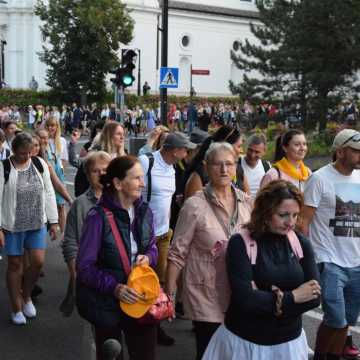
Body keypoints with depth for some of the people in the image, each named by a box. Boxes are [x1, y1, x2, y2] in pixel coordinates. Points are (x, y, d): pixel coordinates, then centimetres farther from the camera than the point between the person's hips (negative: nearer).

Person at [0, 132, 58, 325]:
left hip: (37, 224, 3)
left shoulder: (40, 164, 0)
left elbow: (49, 193, 5)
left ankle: (26, 295, 27)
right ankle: (17, 308, 20)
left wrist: (53, 221, 4)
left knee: (38, 261, -2)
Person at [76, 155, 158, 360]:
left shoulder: (144, 211, -1)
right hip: (108, 302, -4)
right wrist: (114, 287, -27)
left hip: (141, 298, 4)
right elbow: (85, 266, -16)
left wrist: (148, 258, -10)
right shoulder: (99, 217, -19)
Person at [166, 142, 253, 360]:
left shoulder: (247, 202, 1)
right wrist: (170, 294, -9)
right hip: (206, 297, -4)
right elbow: (177, 254, -8)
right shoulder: (195, 205, -13)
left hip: (239, 295, 4)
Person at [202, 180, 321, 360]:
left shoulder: (301, 243, -2)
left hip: (289, 340, 4)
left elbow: (314, 296, -6)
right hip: (243, 340, -3)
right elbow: (245, 298, -22)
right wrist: (292, 297, -15)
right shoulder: (241, 243, -14)